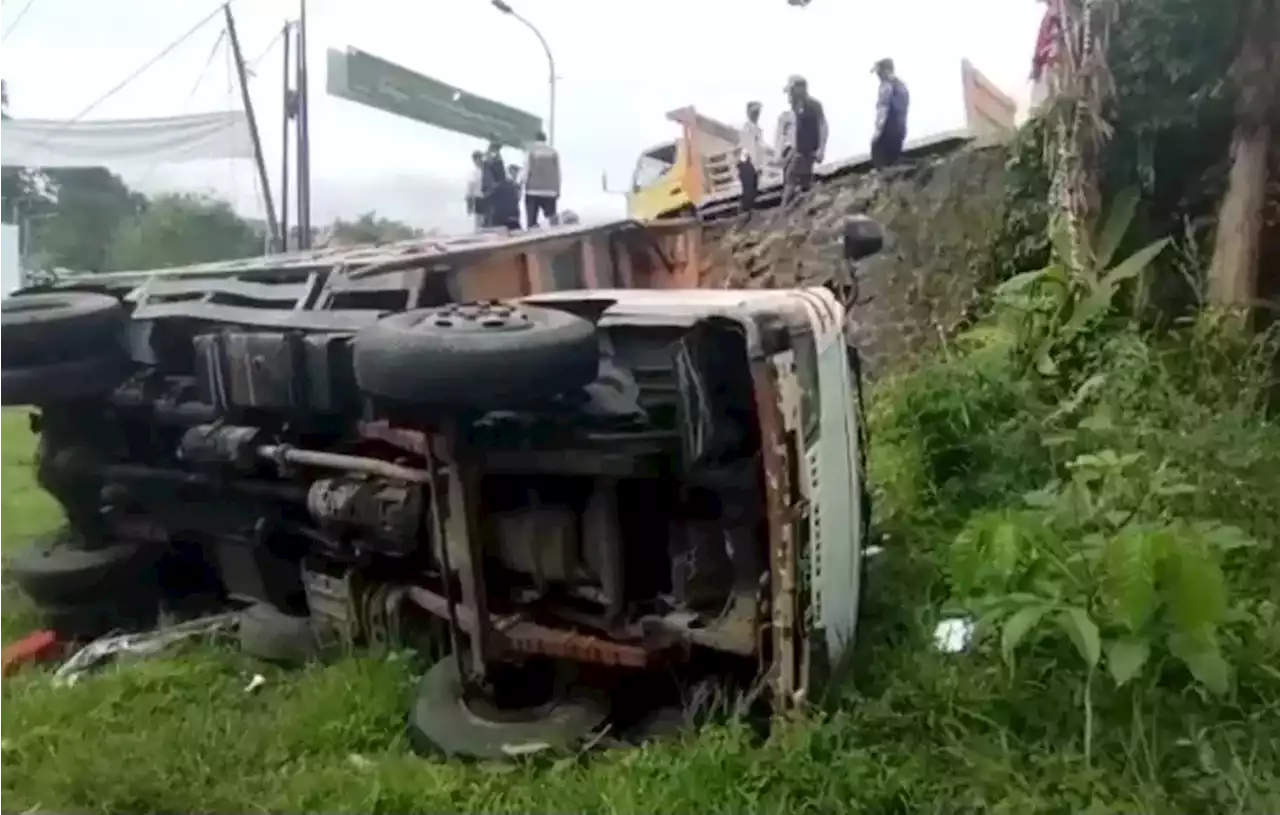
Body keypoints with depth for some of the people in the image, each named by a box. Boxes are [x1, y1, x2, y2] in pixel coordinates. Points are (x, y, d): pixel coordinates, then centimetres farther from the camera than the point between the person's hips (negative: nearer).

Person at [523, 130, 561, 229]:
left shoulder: (531, 151, -1)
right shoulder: (554, 152, 6)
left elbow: (526, 171, -3)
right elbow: (557, 173, 7)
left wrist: (526, 187, 6)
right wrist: (558, 190, 12)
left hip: (533, 190, -2)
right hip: (550, 191, 2)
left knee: (532, 221, -2)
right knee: (552, 218, 8)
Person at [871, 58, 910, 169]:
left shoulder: (887, 85, -11)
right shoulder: (902, 85, 17)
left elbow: (882, 109, -18)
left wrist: (878, 130, -18)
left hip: (888, 130, -9)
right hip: (900, 129, 9)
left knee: (881, 164, -6)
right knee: (894, 162, 12)